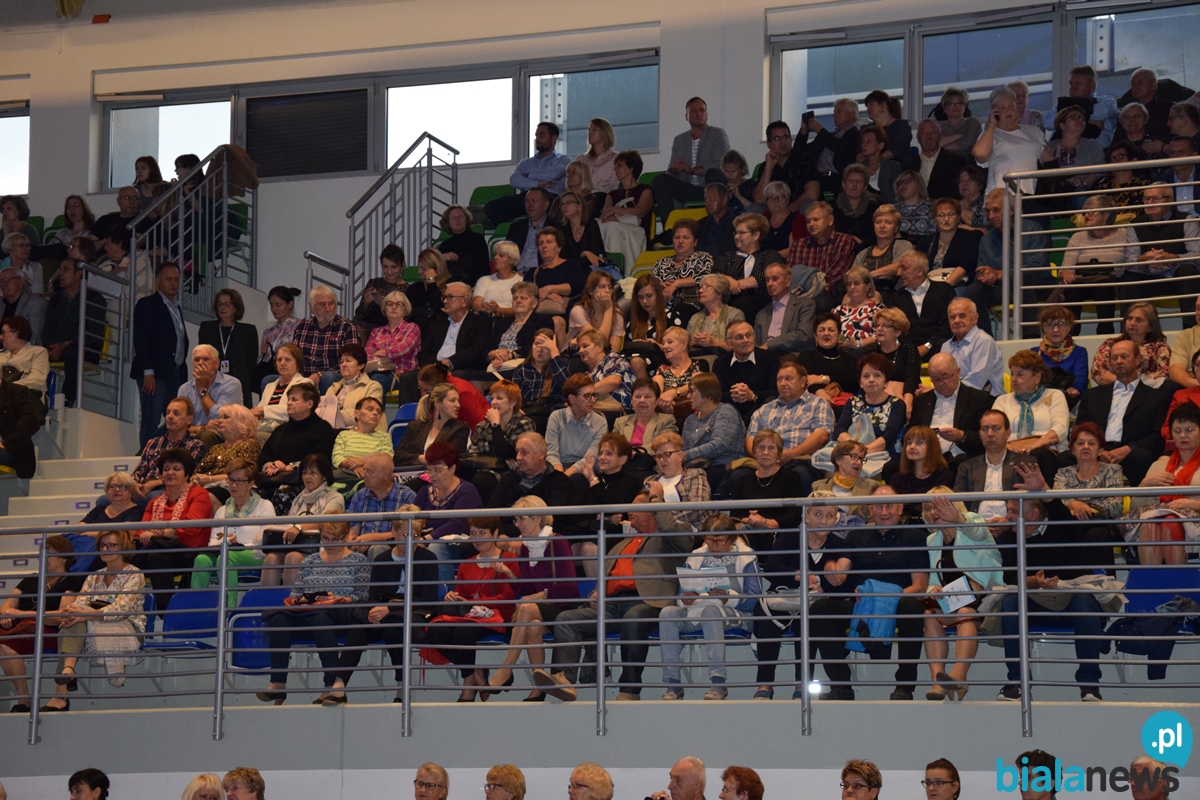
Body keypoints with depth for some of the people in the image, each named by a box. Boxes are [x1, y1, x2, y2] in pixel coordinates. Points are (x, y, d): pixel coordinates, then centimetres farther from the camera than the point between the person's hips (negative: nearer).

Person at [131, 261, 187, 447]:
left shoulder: (177, 308, 23)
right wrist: (148, 372, -16)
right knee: (151, 421, -9)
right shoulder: (147, 304, 0)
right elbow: (141, 340, -8)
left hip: (176, 374, 7)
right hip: (155, 374, -7)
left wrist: (183, 374, 9)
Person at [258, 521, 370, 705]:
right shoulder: (309, 561, 26)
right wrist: (300, 600, -3)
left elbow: (362, 595, 2)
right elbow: (295, 592, 20)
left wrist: (337, 599, -12)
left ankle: (332, 685, -44)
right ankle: (278, 683, -34)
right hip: (305, 611, 4)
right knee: (278, 618, -29)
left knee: (320, 618, -40)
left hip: (341, 615, -4)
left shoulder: (358, 560, 14)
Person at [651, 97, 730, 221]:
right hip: (688, 191, 4)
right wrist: (676, 169, -14)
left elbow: (719, 166, -11)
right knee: (659, 180, -18)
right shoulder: (679, 140, 18)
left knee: (713, 173, -36)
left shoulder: (718, 135, 4)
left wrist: (691, 170, -13)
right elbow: (670, 172, 11)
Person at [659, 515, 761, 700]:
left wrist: (728, 598, -27)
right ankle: (672, 683, -26)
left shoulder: (746, 558, 2)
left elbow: (753, 599, -9)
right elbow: (681, 595, 9)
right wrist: (684, 600, -15)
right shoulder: (695, 558, 14)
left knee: (710, 609, -38)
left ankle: (718, 682, -42)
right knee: (667, 613, -24)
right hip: (695, 613, 4)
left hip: (733, 616, -4)